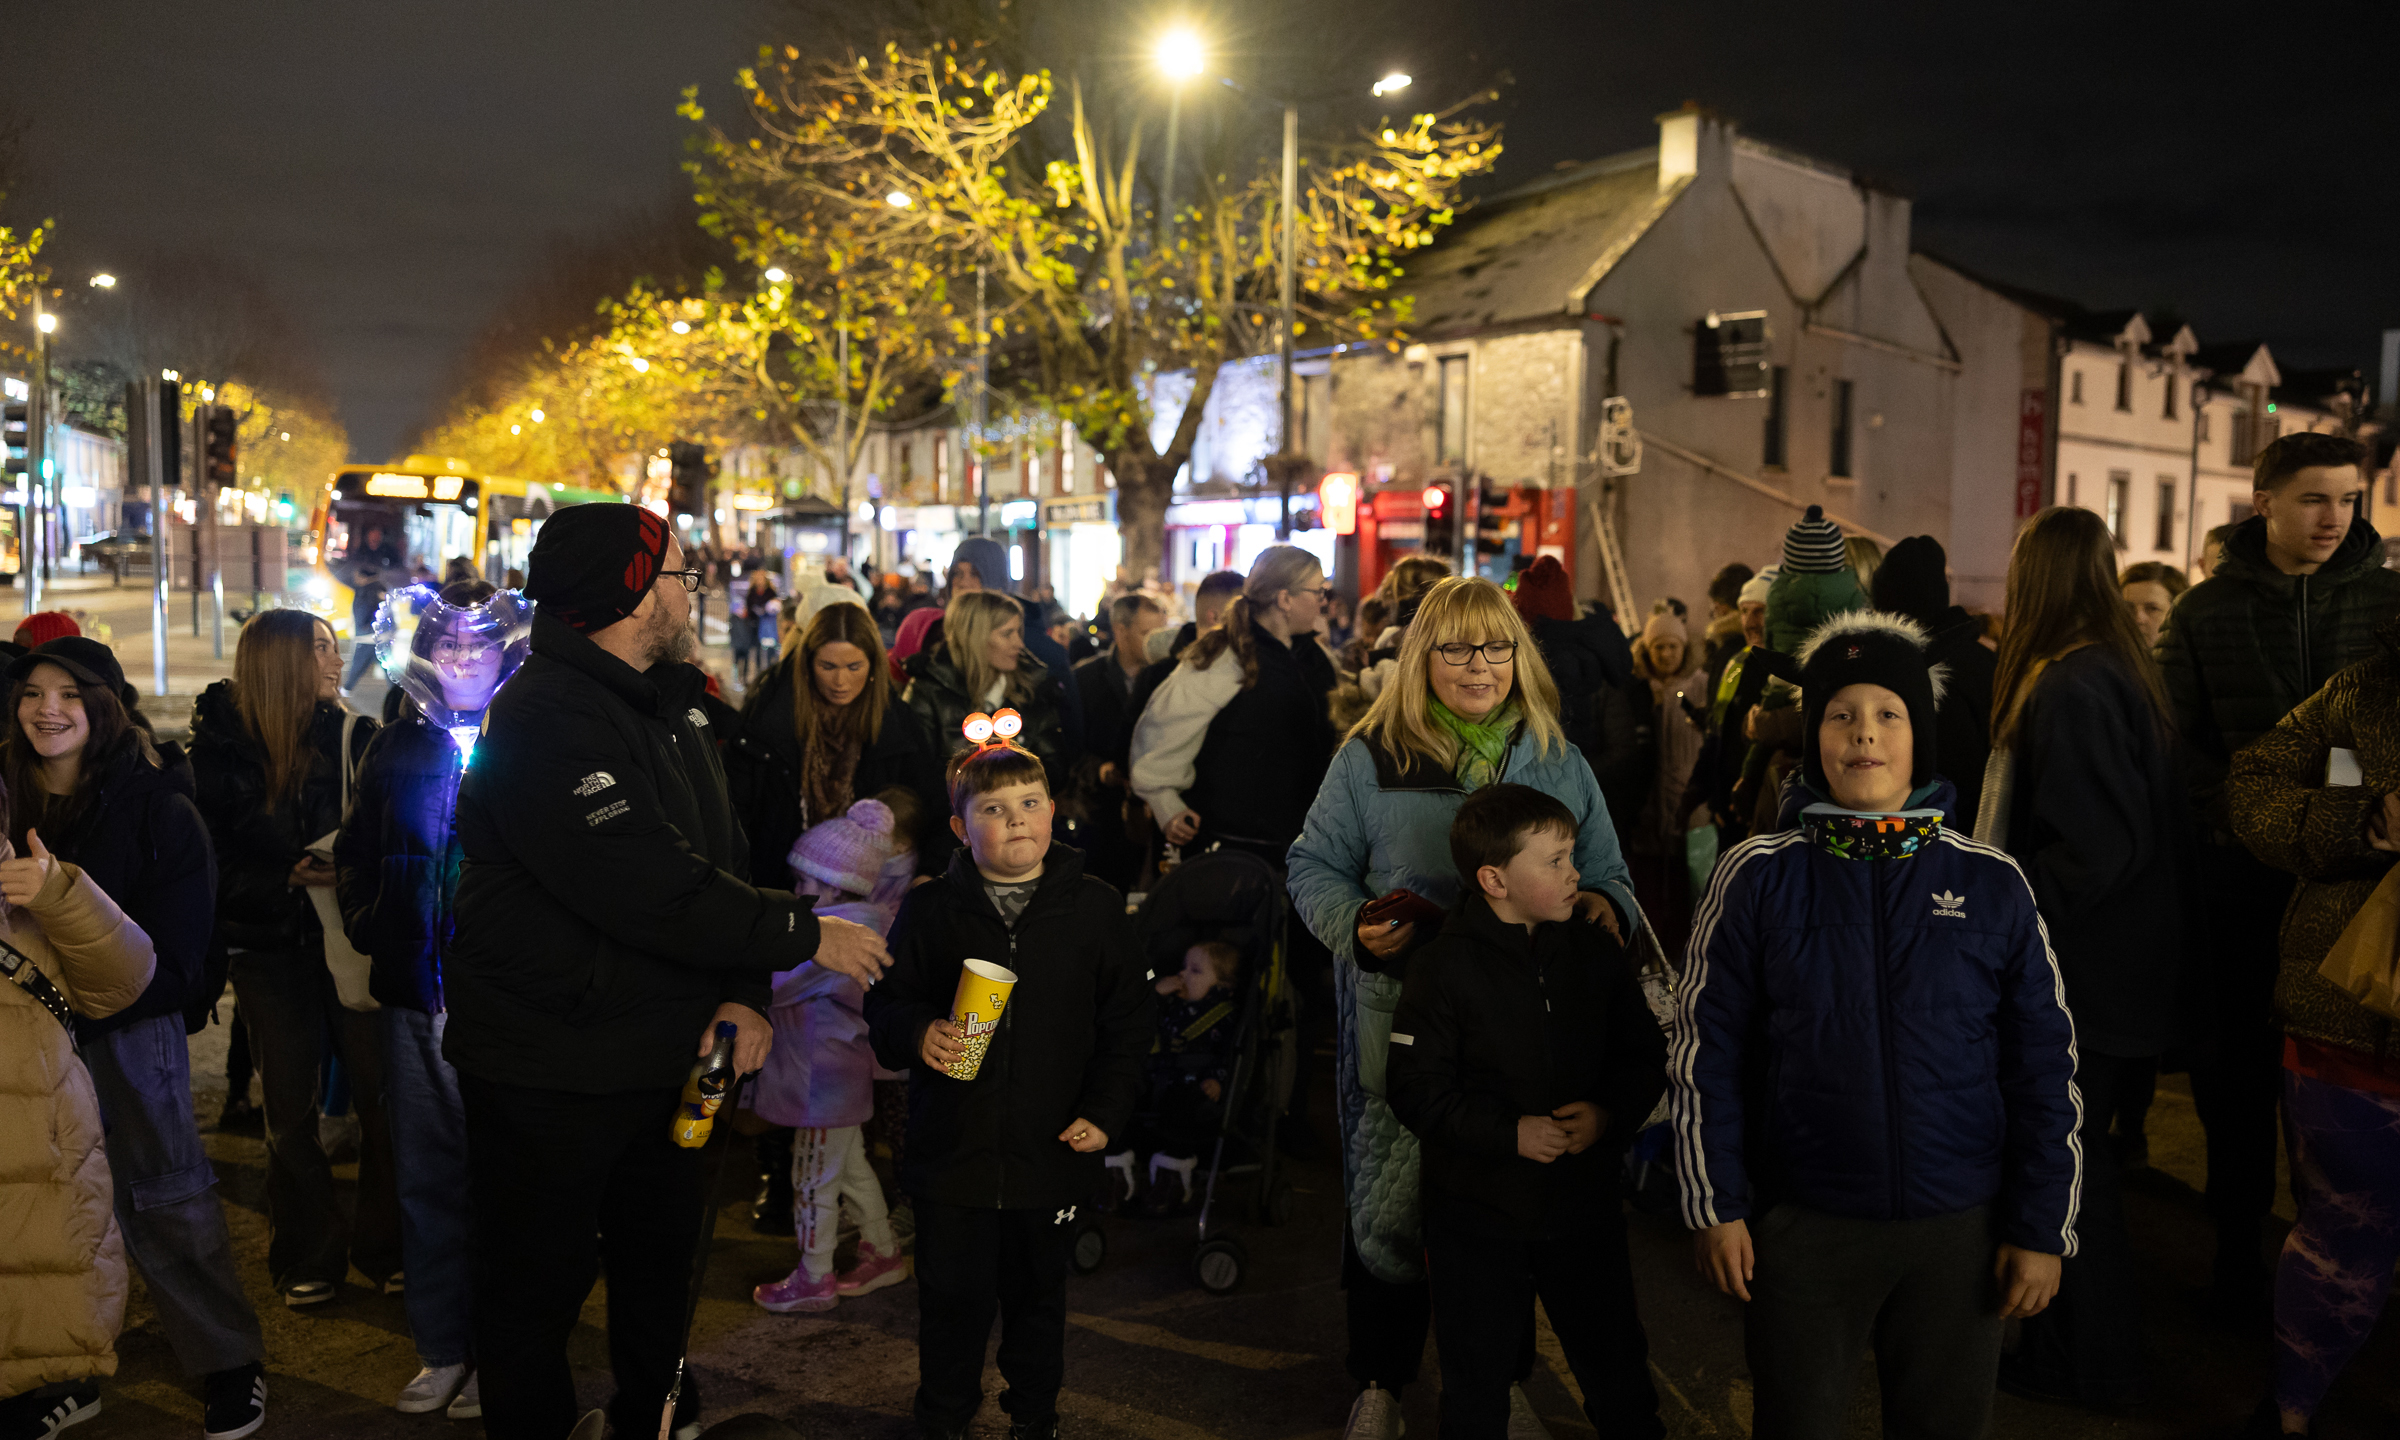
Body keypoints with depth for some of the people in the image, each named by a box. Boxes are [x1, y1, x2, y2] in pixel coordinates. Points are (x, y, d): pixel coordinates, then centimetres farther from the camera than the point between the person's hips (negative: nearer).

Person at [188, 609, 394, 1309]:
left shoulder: (356, 737, 1)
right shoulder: (218, 751, -3)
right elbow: (213, 865, -4)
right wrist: (288, 879, -18)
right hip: (271, 953, 0)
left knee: (383, 1097, -1)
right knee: (292, 1112, 8)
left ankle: (387, 1250, 15)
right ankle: (307, 1261, 24)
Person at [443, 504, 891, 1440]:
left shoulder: (669, 703, 8)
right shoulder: (546, 721, -23)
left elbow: (721, 857, 8)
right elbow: (654, 892, -29)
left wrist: (744, 991, -6)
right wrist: (804, 935, -19)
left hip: (662, 1060, 9)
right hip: (548, 1073, -9)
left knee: (663, 1260, 22)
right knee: (536, 1293, 10)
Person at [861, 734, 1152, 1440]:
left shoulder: (1095, 907, -1)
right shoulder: (929, 910, -1)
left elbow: (1126, 1022, 2)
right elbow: (885, 1003, 3)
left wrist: (1104, 1111, -5)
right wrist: (919, 1033, -18)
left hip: (1051, 1151, 1)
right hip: (951, 1146, 0)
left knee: (1038, 1296, 16)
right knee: (952, 1299, 10)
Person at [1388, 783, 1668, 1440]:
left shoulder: (1596, 951, 0)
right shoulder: (1443, 967, -12)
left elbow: (1646, 1056, 6)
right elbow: (1418, 1092, -13)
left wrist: (1609, 1114, -12)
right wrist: (1511, 1134, -21)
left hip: (1586, 1206, 3)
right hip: (1479, 1217, -3)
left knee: (1620, 1374, 17)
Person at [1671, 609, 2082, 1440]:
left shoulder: (1992, 886, -2)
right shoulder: (1760, 878, -5)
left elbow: (2044, 1066, 2)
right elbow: (1705, 1053, -3)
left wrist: (2042, 1229, 1)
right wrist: (1716, 1207, -4)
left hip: (1961, 1230, 1)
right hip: (1802, 1225, -1)